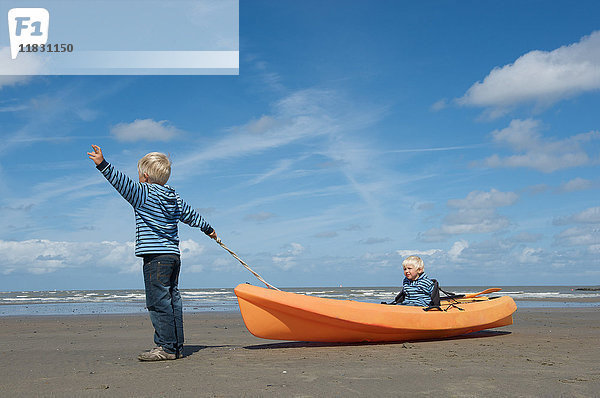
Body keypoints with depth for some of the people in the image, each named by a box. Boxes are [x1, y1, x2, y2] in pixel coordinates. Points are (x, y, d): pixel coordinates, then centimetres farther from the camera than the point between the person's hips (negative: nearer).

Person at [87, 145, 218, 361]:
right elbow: (191, 214, 30)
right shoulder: (174, 197, 17)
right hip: (173, 254, 8)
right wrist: (208, 229, 45)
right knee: (172, 300, 11)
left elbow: (122, 182, -19)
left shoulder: (143, 194, -5)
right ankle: (176, 346, 15)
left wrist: (103, 165, -23)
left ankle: (167, 346, -6)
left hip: (155, 256, -8)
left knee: (158, 301, -6)